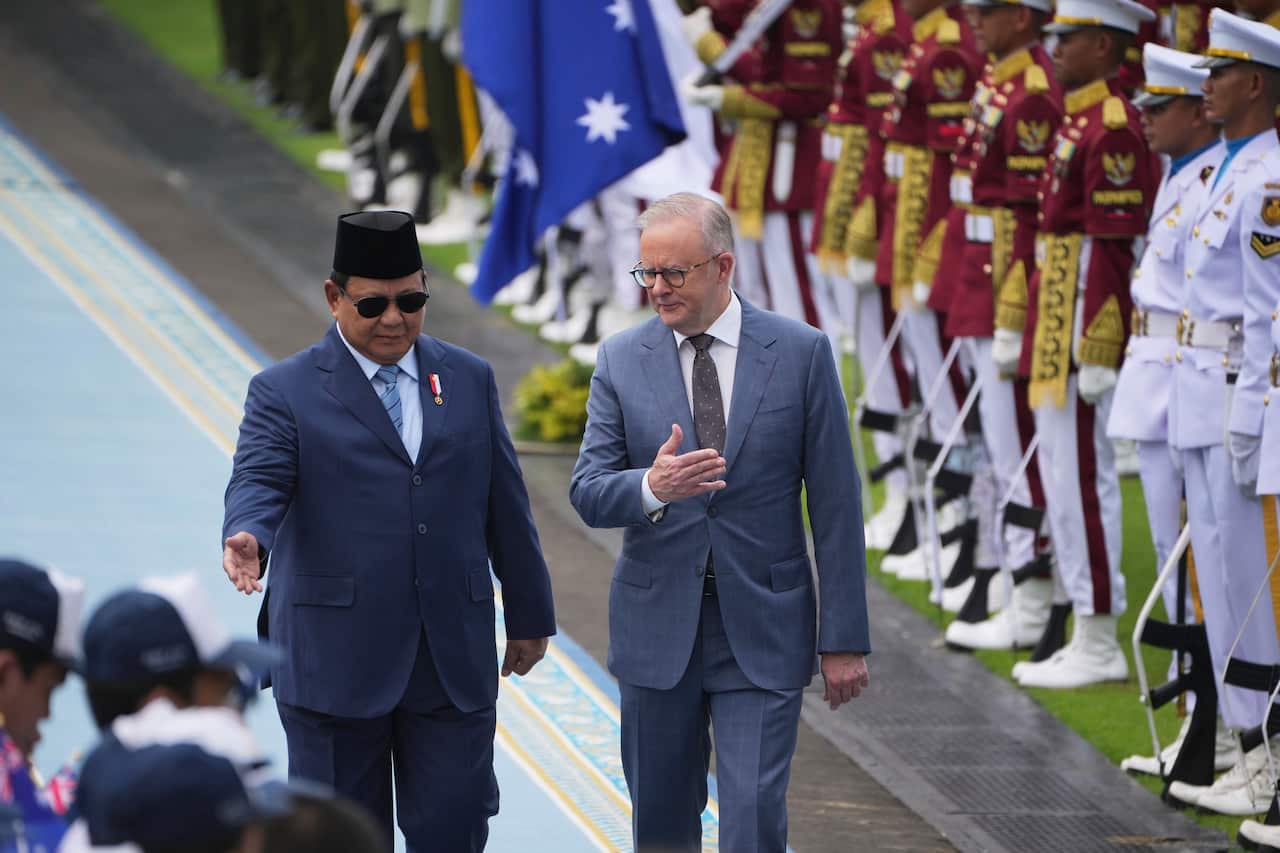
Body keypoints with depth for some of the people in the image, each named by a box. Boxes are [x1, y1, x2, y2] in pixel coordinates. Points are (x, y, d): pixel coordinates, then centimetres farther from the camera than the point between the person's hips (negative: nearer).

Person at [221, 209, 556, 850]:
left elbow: (505, 505, 16)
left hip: (456, 662, 3)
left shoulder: (469, 380, 12)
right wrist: (247, 539, -37)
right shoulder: (285, 392, 0)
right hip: (336, 664, -3)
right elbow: (258, 482, -14)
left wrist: (529, 615, 18)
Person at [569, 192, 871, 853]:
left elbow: (835, 503, -2)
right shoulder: (622, 360, 3)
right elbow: (587, 493, -2)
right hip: (657, 627, 3)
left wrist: (844, 638, -4)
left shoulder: (801, 353, -3)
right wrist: (651, 487, -26)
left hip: (763, 630, -2)